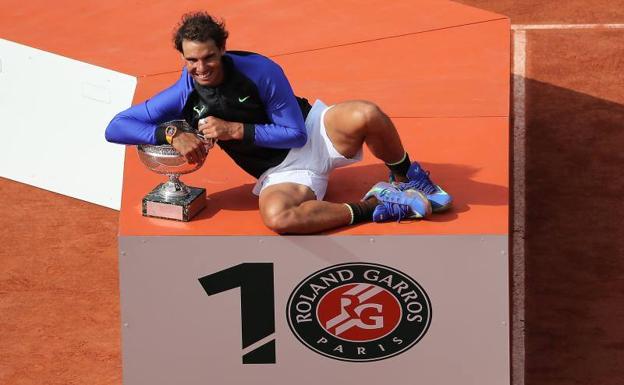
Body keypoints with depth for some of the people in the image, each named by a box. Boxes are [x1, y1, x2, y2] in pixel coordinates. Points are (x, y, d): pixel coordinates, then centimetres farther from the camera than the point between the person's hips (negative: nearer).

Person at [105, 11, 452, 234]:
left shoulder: (260, 70, -17)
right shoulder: (183, 96, -9)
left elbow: (296, 133, -14)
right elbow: (115, 128, -11)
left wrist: (236, 130, -24)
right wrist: (171, 134, -28)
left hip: (314, 133, -1)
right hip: (280, 173, 1)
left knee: (366, 116, -35)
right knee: (277, 218, -38)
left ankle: (406, 177, -3)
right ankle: (375, 207, -21)